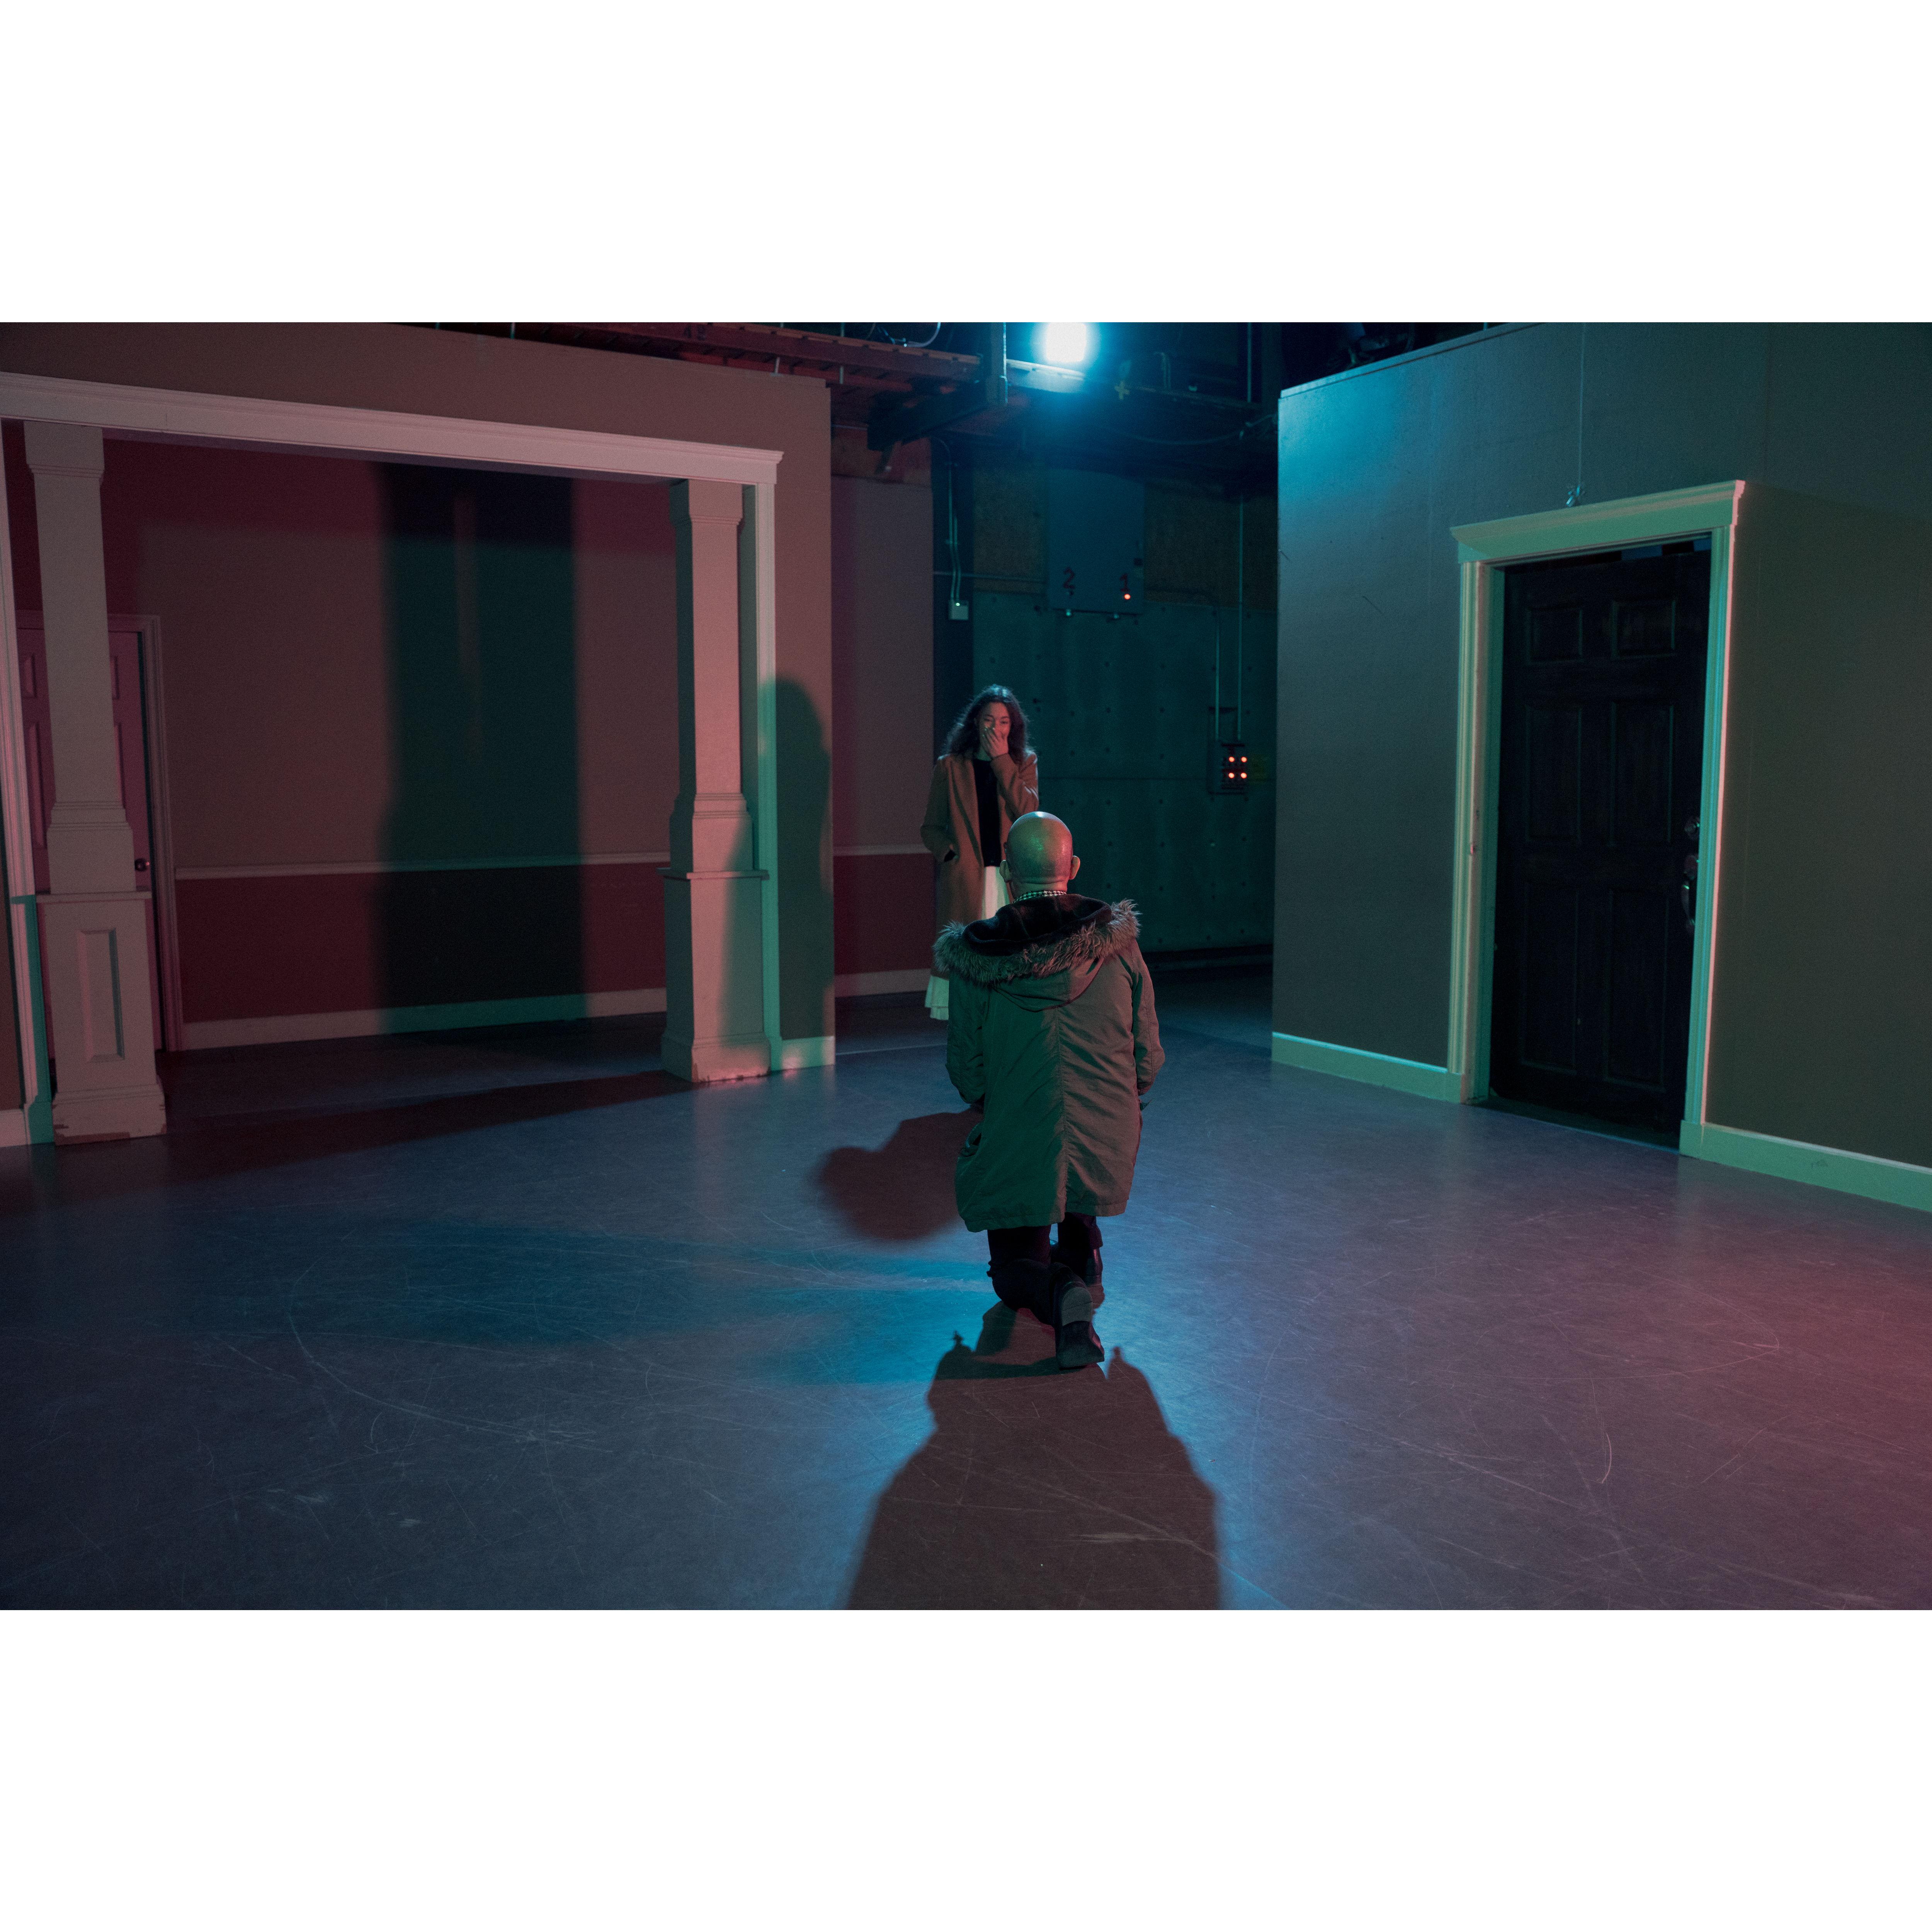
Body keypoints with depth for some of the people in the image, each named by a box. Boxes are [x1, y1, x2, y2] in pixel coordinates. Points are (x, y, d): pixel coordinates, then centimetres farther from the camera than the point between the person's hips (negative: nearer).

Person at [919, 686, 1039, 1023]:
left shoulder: (1025, 763, 13)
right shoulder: (950, 767, 10)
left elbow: (1028, 812, -6)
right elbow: (931, 827, 13)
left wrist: (1002, 761, -5)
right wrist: (950, 853, -6)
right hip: (966, 880, -1)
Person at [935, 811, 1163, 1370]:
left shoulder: (975, 957, -10)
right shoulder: (1118, 941, -6)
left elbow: (966, 1075, -1)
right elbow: (1148, 1056, 2)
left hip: (1020, 1148, -3)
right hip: (1108, 1143, 3)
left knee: (1014, 1273, 20)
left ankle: (1061, 1292, -14)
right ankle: (1081, 1247, 37)